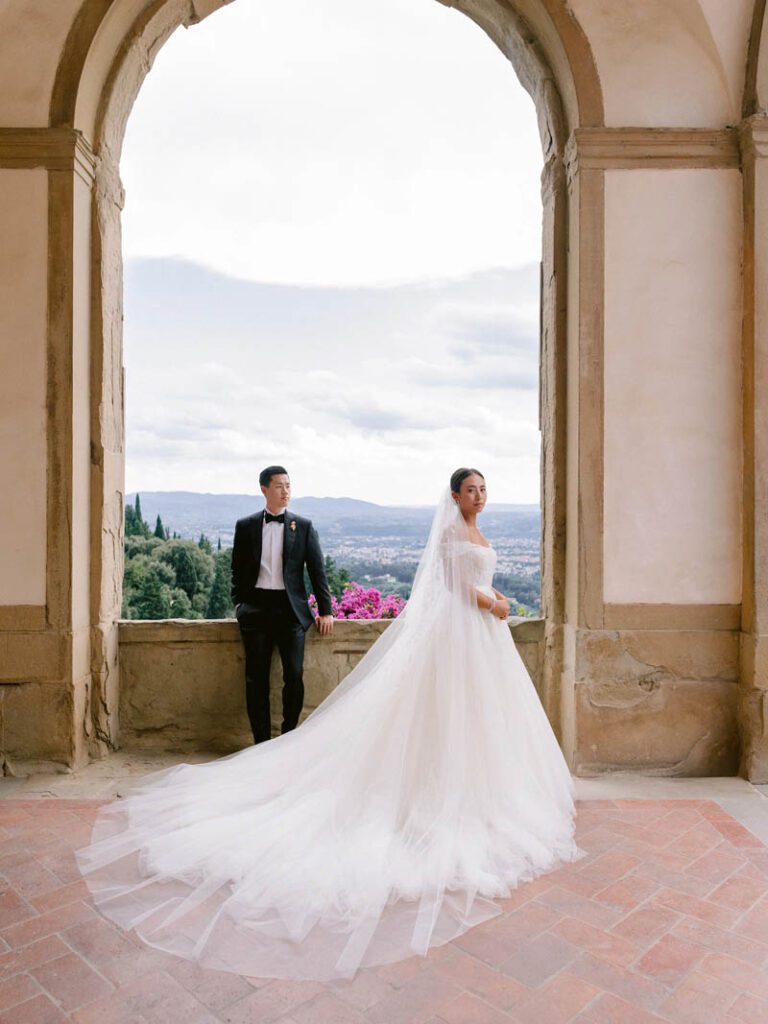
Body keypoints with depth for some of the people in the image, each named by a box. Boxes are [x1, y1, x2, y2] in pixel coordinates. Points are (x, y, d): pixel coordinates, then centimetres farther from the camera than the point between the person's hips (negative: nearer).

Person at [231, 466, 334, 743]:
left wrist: (325, 610, 1)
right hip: (256, 607, 1)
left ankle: (289, 737, 12)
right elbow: (237, 569, 13)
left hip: (291, 608, 0)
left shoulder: (303, 527, 5)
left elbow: (317, 570, 5)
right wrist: (239, 604, 4)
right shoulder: (245, 526, 7)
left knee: (294, 675, -4)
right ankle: (262, 741, 13)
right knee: (256, 678, 2)